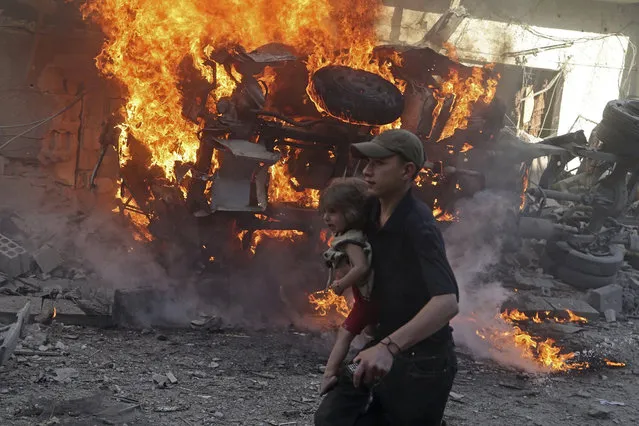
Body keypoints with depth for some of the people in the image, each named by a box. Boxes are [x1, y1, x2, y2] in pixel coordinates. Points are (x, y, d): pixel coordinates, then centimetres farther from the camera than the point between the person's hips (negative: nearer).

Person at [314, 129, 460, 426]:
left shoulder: (418, 226, -24)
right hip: (384, 346, 7)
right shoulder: (374, 211, 0)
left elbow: (448, 302, -38)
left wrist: (389, 346, -49)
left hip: (422, 360, -7)